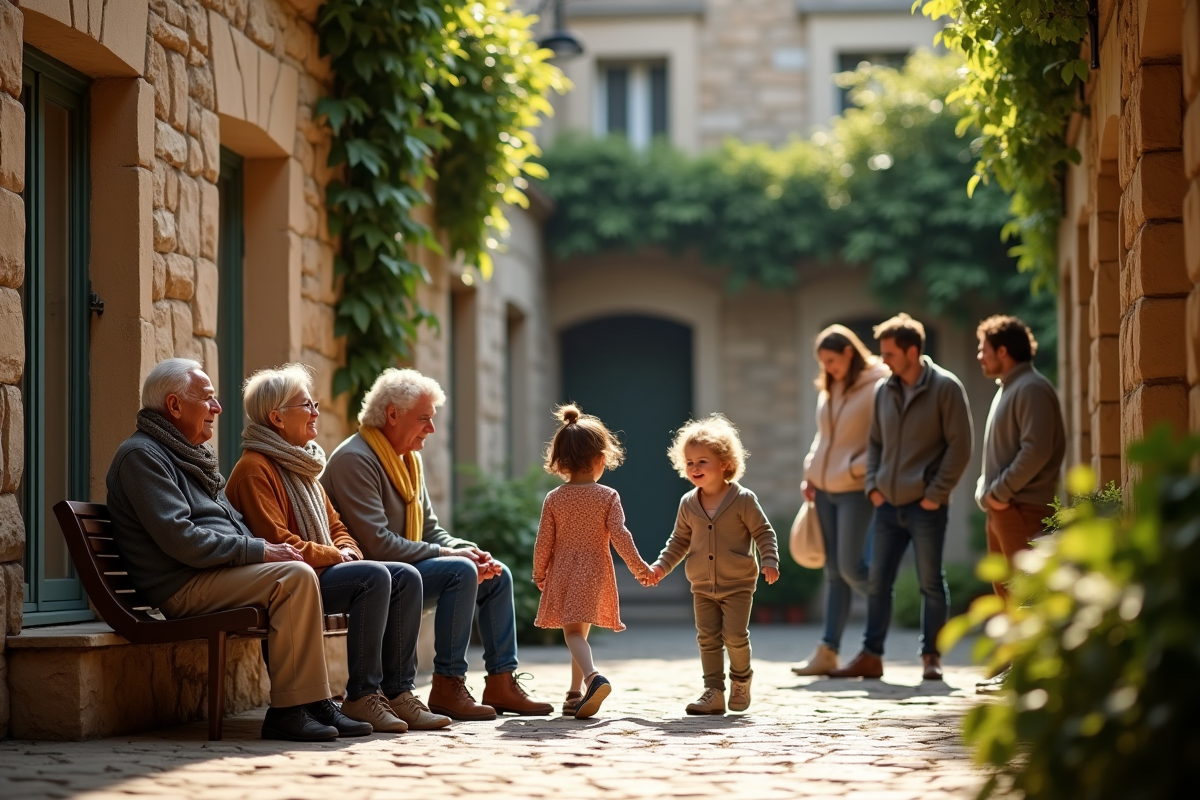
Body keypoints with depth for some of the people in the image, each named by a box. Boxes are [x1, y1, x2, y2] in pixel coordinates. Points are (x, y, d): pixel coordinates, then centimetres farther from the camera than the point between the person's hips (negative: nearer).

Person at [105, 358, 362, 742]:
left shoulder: (191, 455, 25)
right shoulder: (142, 455, -8)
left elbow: (232, 524, 26)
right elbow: (179, 540, -19)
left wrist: (267, 549, 4)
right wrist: (258, 551, -16)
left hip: (218, 573, 10)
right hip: (183, 586, -10)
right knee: (296, 577, -23)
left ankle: (315, 704, -8)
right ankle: (288, 709, -23)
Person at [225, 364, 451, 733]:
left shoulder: (301, 466, 22)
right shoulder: (254, 469, -10)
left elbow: (335, 526, 26)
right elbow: (277, 541, -18)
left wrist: (348, 550, 3)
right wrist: (336, 557, -13)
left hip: (323, 570, 10)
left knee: (405, 577, -7)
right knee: (374, 576, -28)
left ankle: (397, 691, -11)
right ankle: (361, 696, -24)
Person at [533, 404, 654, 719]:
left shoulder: (554, 499, -3)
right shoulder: (608, 497, -6)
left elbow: (544, 541, -1)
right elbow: (619, 536, -11)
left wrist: (539, 575, 13)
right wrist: (639, 567, 0)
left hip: (562, 573, -1)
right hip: (595, 573, 1)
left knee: (573, 632, -5)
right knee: (581, 631, 14)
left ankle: (592, 677, -32)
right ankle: (576, 693, 17)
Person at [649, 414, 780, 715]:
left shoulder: (743, 500, -9)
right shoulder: (688, 504, 4)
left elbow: (764, 532, -5)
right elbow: (679, 540, 13)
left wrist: (770, 561, -17)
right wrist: (661, 566, 3)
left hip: (738, 584, -4)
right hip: (702, 586, 4)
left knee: (735, 636, -8)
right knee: (707, 638, 3)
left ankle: (741, 679, 18)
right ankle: (714, 692, 8)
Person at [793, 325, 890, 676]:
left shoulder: (876, 387, -9)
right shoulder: (828, 389, 13)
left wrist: (856, 469, -16)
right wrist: (810, 473, 9)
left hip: (855, 490, -7)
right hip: (824, 489, 7)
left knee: (850, 566, -9)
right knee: (833, 572, 5)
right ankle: (827, 651, 2)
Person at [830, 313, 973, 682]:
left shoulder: (945, 387, -7)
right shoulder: (884, 391, 10)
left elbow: (959, 445, -9)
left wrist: (936, 493, -12)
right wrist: (873, 484, 5)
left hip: (926, 507, -6)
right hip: (888, 504, 6)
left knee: (931, 584, 3)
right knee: (878, 582, 6)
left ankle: (931, 657, 12)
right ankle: (870, 656, 12)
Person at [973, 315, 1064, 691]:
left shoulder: (1032, 389, -12)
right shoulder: (1007, 389, 20)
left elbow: (1037, 450, -21)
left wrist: (1000, 491, -18)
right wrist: (987, 490, 11)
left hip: (1023, 506, -10)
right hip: (1001, 507, 10)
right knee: (1005, 588, 13)